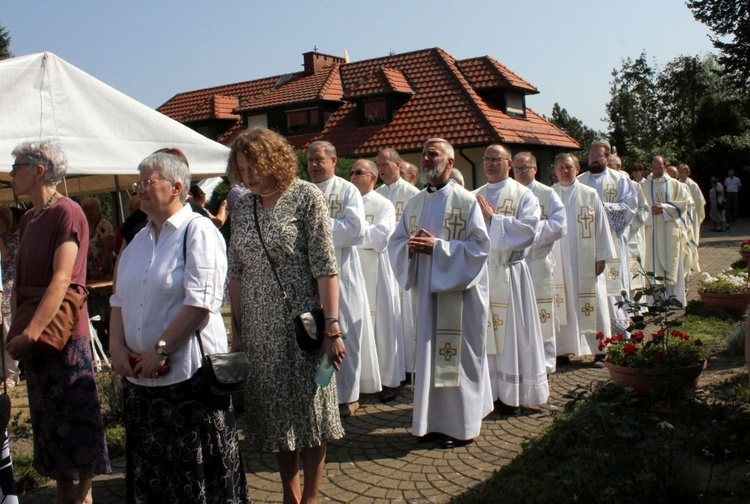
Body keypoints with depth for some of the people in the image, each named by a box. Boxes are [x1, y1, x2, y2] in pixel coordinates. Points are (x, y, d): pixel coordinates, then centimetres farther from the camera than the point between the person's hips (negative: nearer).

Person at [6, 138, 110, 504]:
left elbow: (61, 281, -19)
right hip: (33, 337, 9)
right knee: (50, 422, 15)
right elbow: (23, 280, 17)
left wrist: (30, 333, -22)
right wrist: (17, 329, 10)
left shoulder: (67, 213, -12)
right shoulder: (29, 219, 14)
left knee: (76, 420, 0)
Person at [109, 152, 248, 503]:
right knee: (150, 463, 15)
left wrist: (160, 349, -18)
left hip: (189, 372, -7)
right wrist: (117, 345, 0)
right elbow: (120, 298, 15)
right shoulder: (139, 240, 15)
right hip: (140, 374, 7)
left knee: (197, 466, 3)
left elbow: (200, 302, -17)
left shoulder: (198, 232, -8)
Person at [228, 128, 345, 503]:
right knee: (275, 417, 11)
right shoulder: (242, 207, 7)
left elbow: (325, 268, -11)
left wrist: (332, 328, -15)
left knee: (309, 414, 4)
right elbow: (236, 273, 8)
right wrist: (237, 330, 7)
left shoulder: (306, 197, -6)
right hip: (258, 330, 4)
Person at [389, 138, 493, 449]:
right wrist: (410, 247, -10)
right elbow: (396, 243, 13)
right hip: (426, 291, 6)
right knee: (428, 355, 9)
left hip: (459, 292, -5)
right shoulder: (414, 203, 11)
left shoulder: (466, 201, -6)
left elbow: (480, 245, -11)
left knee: (458, 356, 1)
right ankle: (434, 420, 21)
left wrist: (438, 247, -19)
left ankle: (461, 425, 13)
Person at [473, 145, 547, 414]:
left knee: (510, 330, 0)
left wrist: (493, 217, -15)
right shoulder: (476, 197, 14)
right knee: (483, 330, 6)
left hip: (509, 273, -4)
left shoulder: (523, 195, 0)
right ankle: (487, 389, 16)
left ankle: (512, 394, 10)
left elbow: (531, 230, -15)